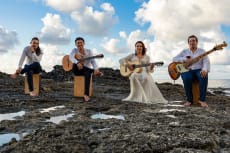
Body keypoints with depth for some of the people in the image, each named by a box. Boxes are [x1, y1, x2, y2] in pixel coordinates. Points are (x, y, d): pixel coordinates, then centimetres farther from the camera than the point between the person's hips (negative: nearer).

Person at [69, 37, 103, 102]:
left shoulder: (88, 51, 3)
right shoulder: (74, 50, 1)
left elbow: (92, 61, -10)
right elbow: (71, 58, -21)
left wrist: (96, 69, -31)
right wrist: (77, 63, -42)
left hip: (86, 70, 0)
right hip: (77, 70, 0)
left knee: (88, 73, -38)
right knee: (75, 64, -35)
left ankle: (86, 94, -45)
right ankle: (94, 72, -35)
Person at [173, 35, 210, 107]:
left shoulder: (202, 51, 10)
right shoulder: (184, 51, 14)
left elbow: (206, 62, -5)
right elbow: (174, 59, 4)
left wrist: (204, 69, -28)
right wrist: (184, 59, -14)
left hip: (198, 70, 0)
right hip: (187, 70, 0)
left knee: (203, 76, -35)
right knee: (186, 78, -35)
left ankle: (202, 99, -25)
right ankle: (189, 99, -19)